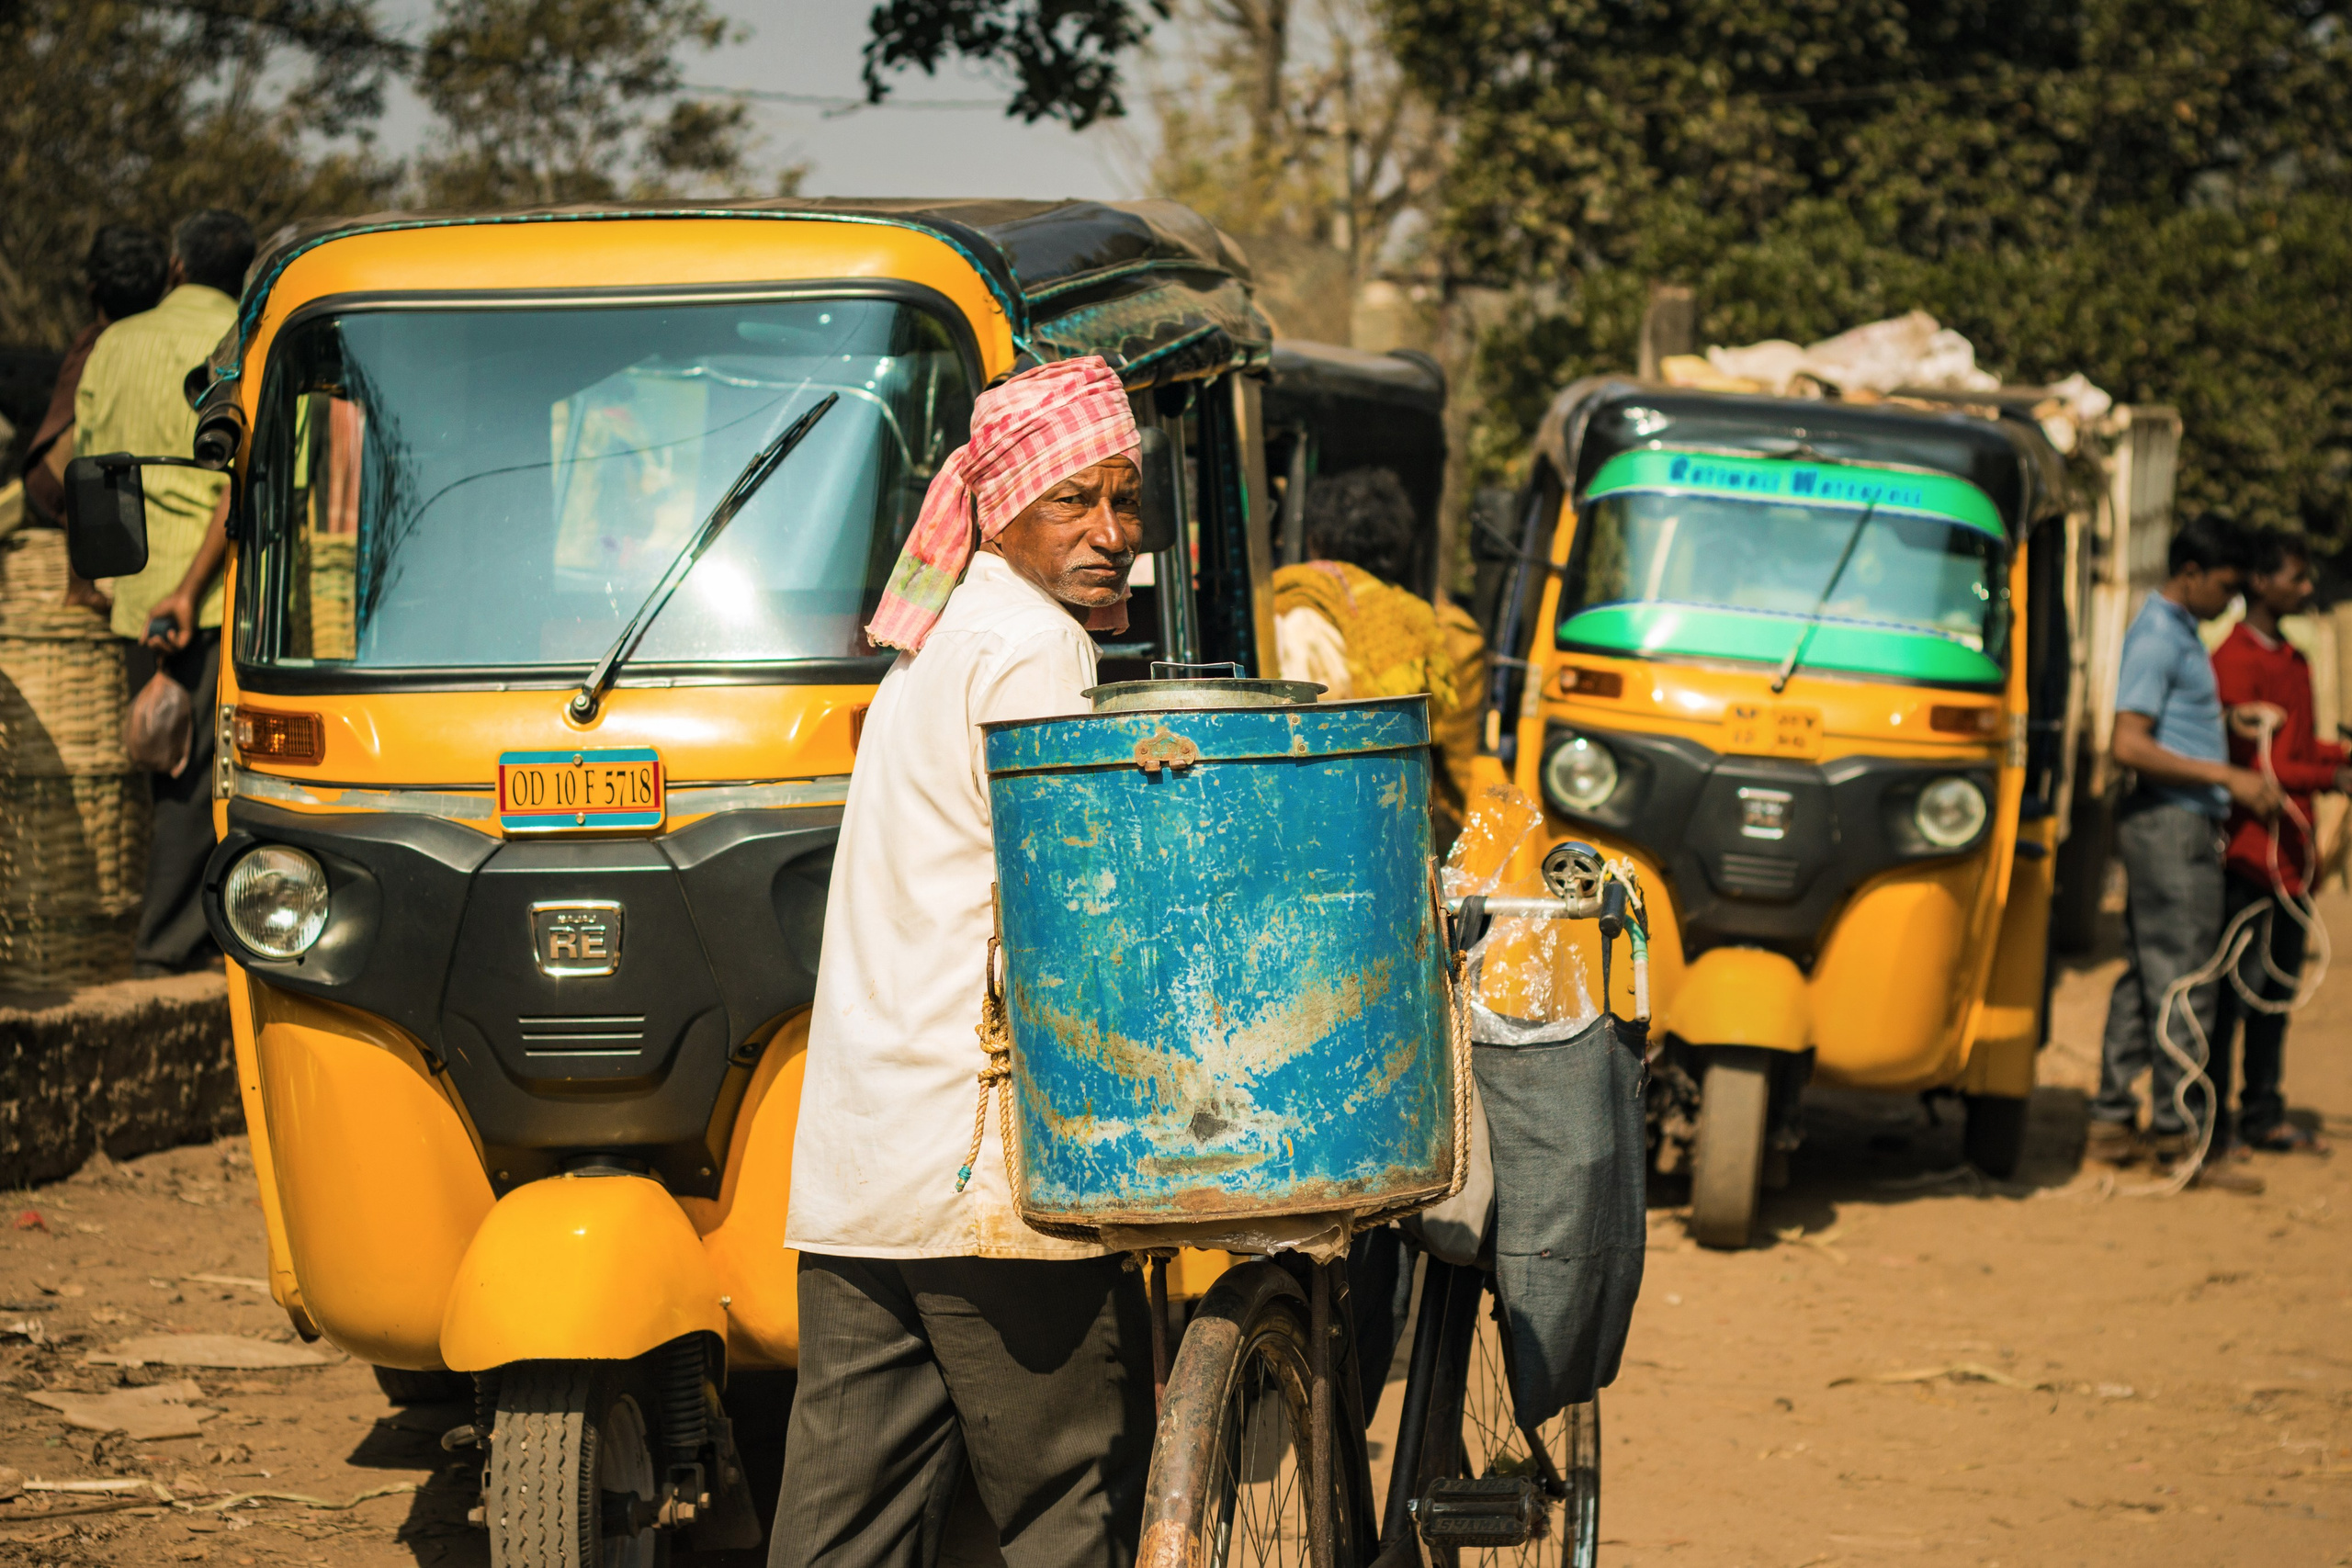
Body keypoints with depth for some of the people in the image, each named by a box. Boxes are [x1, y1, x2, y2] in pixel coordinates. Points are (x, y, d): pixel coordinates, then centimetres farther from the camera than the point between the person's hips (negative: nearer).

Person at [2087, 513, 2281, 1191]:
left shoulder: (2179, 633, 18)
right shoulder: (2157, 637, -14)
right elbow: (2130, 745, -21)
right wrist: (2227, 777, -21)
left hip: (2181, 825, 10)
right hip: (2171, 825, -10)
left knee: (2144, 977, 11)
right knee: (2181, 983, -8)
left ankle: (2112, 1124, 15)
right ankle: (2176, 1136, -6)